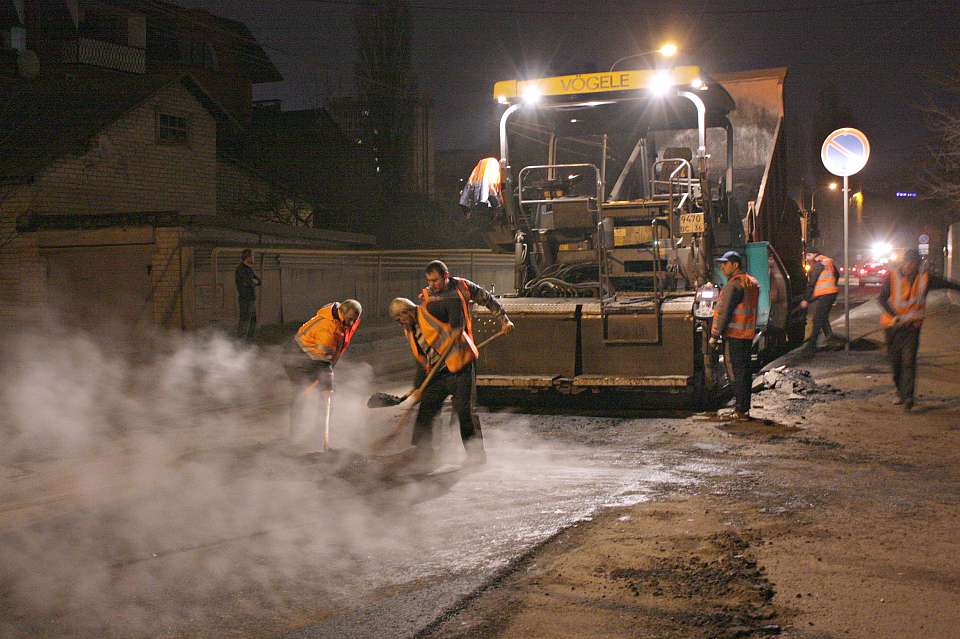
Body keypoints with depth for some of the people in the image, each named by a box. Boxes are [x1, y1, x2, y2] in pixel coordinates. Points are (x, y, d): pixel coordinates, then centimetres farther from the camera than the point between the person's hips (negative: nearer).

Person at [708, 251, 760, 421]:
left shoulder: (734, 284, -15)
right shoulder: (753, 282, 15)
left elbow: (724, 312, -17)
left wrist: (714, 335, -14)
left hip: (734, 335, -9)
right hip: (748, 334, 9)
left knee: (736, 372, -5)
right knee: (745, 370, 14)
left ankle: (741, 410, -3)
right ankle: (744, 408, 20)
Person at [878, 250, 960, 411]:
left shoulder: (924, 278, 0)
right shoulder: (892, 276, -5)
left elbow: (945, 283, 12)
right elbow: (882, 298, -8)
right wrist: (894, 316, -21)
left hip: (912, 325, 0)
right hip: (893, 325, 0)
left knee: (909, 360, -12)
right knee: (895, 360, 7)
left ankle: (908, 397, -15)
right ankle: (900, 392, 25)